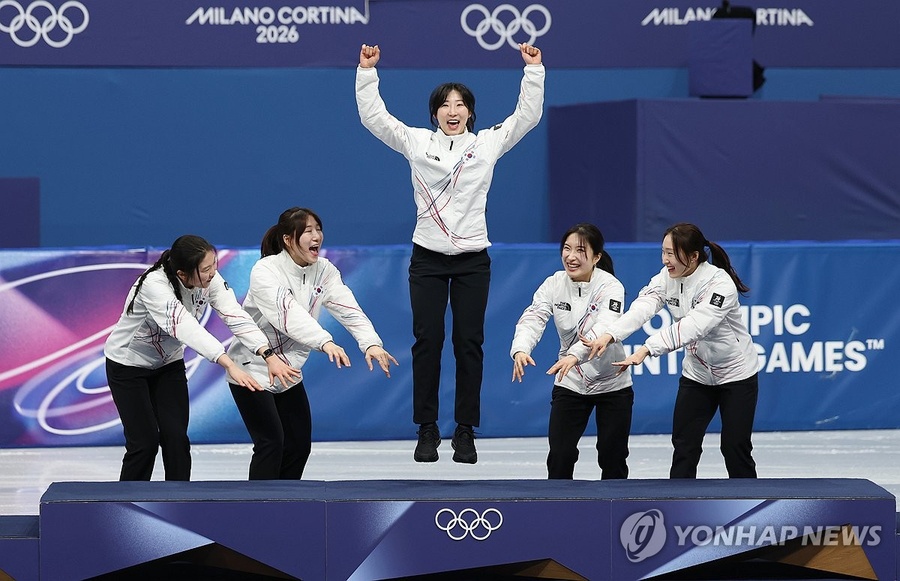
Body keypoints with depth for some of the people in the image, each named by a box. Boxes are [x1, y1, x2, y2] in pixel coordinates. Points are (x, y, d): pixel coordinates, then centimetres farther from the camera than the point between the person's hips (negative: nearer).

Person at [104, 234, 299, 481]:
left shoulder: (210, 279, -18)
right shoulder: (155, 285, -36)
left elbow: (235, 315, -26)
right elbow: (184, 326, -47)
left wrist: (269, 356, -41)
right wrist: (230, 366, -58)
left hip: (168, 363, 5)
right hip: (127, 365, -5)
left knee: (176, 438, -5)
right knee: (145, 441, -9)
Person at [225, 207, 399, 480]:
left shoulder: (324, 271, -3)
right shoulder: (265, 271, -22)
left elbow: (348, 309, -17)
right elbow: (288, 313, -37)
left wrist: (371, 343, -35)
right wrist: (325, 342, -52)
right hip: (253, 369, -7)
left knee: (299, 444, 7)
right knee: (271, 442, -16)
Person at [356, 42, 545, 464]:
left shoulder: (488, 143, 5)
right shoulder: (416, 142, 5)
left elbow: (528, 115, 1)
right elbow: (373, 117, 2)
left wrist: (533, 70, -7)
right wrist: (367, 70, -5)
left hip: (472, 259, 0)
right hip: (427, 258, 0)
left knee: (469, 343, 1)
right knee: (427, 341, 0)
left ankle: (465, 431, 7)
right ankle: (427, 430, 7)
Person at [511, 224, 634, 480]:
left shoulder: (610, 287, -18)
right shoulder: (554, 284, -7)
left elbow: (604, 329, -34)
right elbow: (533, 318, -19)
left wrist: (575, 356, -52)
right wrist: (520, 349, -42)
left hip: (611, 383, -2)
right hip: (569, 383, 2)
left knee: (612, 458, 5)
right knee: (560, 456, -7)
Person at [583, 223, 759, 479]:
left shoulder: (720, 284, -27)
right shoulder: (667, 278, -9)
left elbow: (693, 325, -39)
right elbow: (642, 307, -24)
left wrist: (647, 349, -50)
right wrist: (610, 335, -42)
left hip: (737, 375, -5)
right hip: (696, 374, 5)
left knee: (735, 448, -1)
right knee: (684, 446, -1)